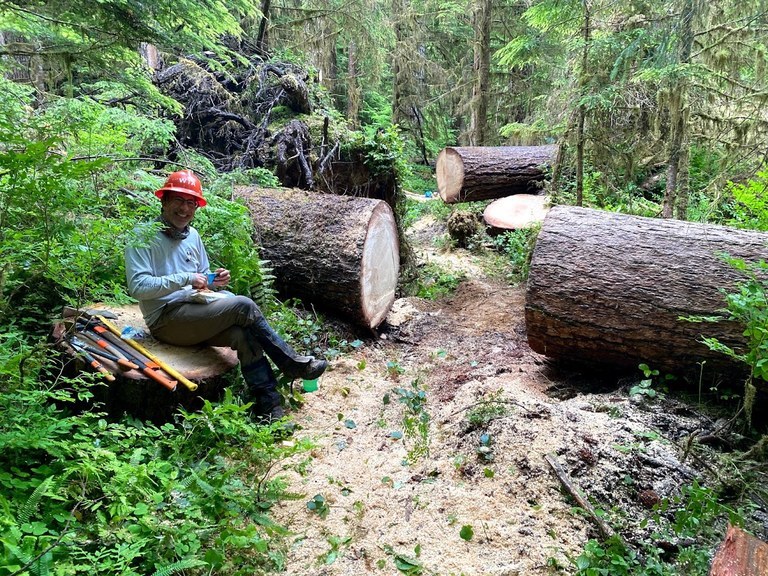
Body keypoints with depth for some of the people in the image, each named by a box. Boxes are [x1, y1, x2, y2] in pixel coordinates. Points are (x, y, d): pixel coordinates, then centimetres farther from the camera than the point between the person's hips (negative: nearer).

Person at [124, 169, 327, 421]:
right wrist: (186, 279, -23)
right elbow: (137, 287, -18)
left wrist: (215, 280, 2)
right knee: (244, 306, -24)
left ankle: (268, 406, -23)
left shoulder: (192, 235, 15)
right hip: (167, 320, -6)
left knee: (244, 334, -24)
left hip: (196, 311, 7)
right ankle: (293, 363, -10)